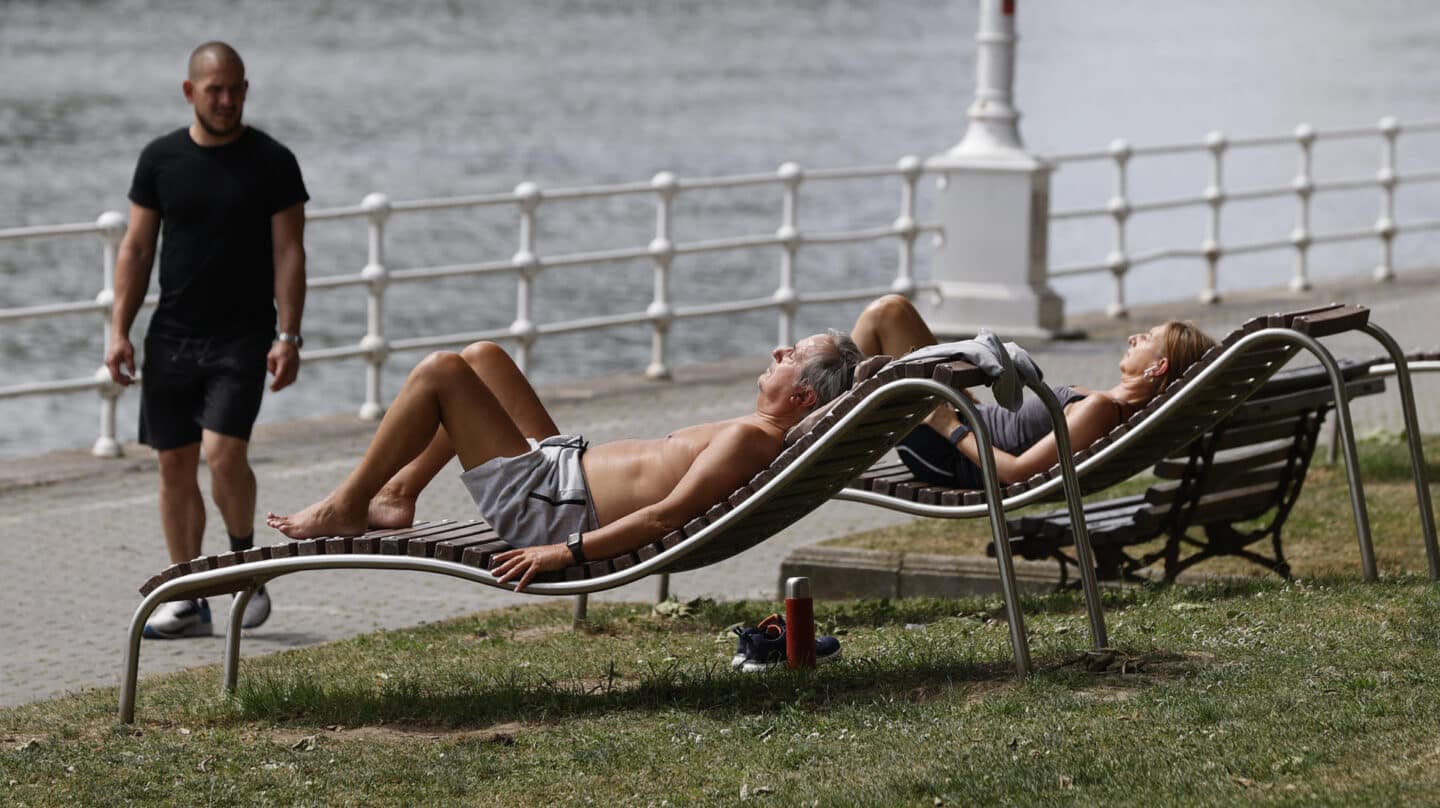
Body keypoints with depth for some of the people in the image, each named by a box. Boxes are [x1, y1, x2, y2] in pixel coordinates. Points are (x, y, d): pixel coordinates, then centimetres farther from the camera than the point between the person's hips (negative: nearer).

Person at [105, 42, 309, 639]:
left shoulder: (271, 162, -2)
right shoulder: (160, 159, 5)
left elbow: (289, 252, -3)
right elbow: (136, 249, 8)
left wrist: (289, 335, -12)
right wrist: (119, 331, 1)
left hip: (242, 336, -3)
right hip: (171, 336, 3)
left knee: (223, 452, -19)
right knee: (175, 465, 4)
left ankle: (245, 559, 7)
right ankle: (187, 604, 12)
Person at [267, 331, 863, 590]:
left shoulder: (749, 441, -24)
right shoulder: (768, 435, 4)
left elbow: (669, 513, -32)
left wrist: (564, 552, -32)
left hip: (546, 512, -10)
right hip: (563, 470, 10)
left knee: (438, 372, -11)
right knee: (482, 357, 23)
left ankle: (346, 508, 5)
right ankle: (399, 494, 26)